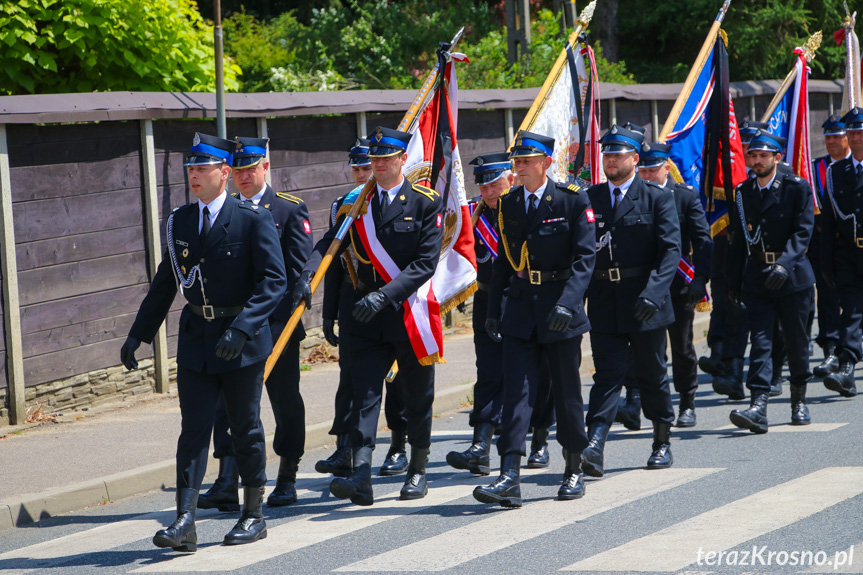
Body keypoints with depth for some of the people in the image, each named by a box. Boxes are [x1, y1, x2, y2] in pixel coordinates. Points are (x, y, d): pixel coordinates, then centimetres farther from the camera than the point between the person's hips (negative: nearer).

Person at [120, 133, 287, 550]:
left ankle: (254, 516, 20)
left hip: (243, 341, -4)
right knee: (194, 429, -2)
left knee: (246, 429, 7)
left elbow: (273, 281, -15)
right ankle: (185, 522, -7)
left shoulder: (253, 219, -9)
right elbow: (164, 284, 15)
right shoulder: (179, 222, 7)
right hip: (196, 339, 4)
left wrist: (242, 328, -26)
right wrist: (138, 334, 11)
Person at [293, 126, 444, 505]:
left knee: (417, 396, 10)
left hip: (410, 313, -2)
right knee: (364, 393, -10)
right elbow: (328, 245, -3)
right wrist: (307, 276, -23)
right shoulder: (356, 204, 8)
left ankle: (418, 472, 27)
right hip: (368, 318, 2)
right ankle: (361, 477, -19)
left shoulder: (426, 203, -4)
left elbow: (426, 263, -13)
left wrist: (384, 295, -23)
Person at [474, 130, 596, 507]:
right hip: (520, 309, 3)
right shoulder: (508, 204, 8)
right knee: (516, 391, -7)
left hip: (561, 310, -3)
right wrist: (493, 309, 10)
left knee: (566, 392, 7)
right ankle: (509, 478, -14)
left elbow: (585, 256, -11)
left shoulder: (573, 200, -6)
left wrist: (567, 303, -23)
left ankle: (574, 471, 24)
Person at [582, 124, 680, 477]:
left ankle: (662, 443, 25)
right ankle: (595, 447, -16)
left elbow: (670, 250, -10)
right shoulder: (590, 199, 9)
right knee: (607, 375, -6)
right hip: (603, 303, 2)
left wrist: (653, 292, -23)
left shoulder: (657, 198, -1)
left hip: (645, 305, -2)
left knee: (652, 375, 10)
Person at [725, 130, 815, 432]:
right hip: (757, 279, 2)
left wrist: (784, 263, -26)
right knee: (760, 341, -9)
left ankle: (799, 401, 26)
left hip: (792, 276, -2)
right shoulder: (742, 193, 8)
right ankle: (758, 407, -18)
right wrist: (734, 281, 11)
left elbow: (803, 231, -12)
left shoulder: (797, 188, -3)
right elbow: (738, 239, 13)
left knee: (797, 342, 8)